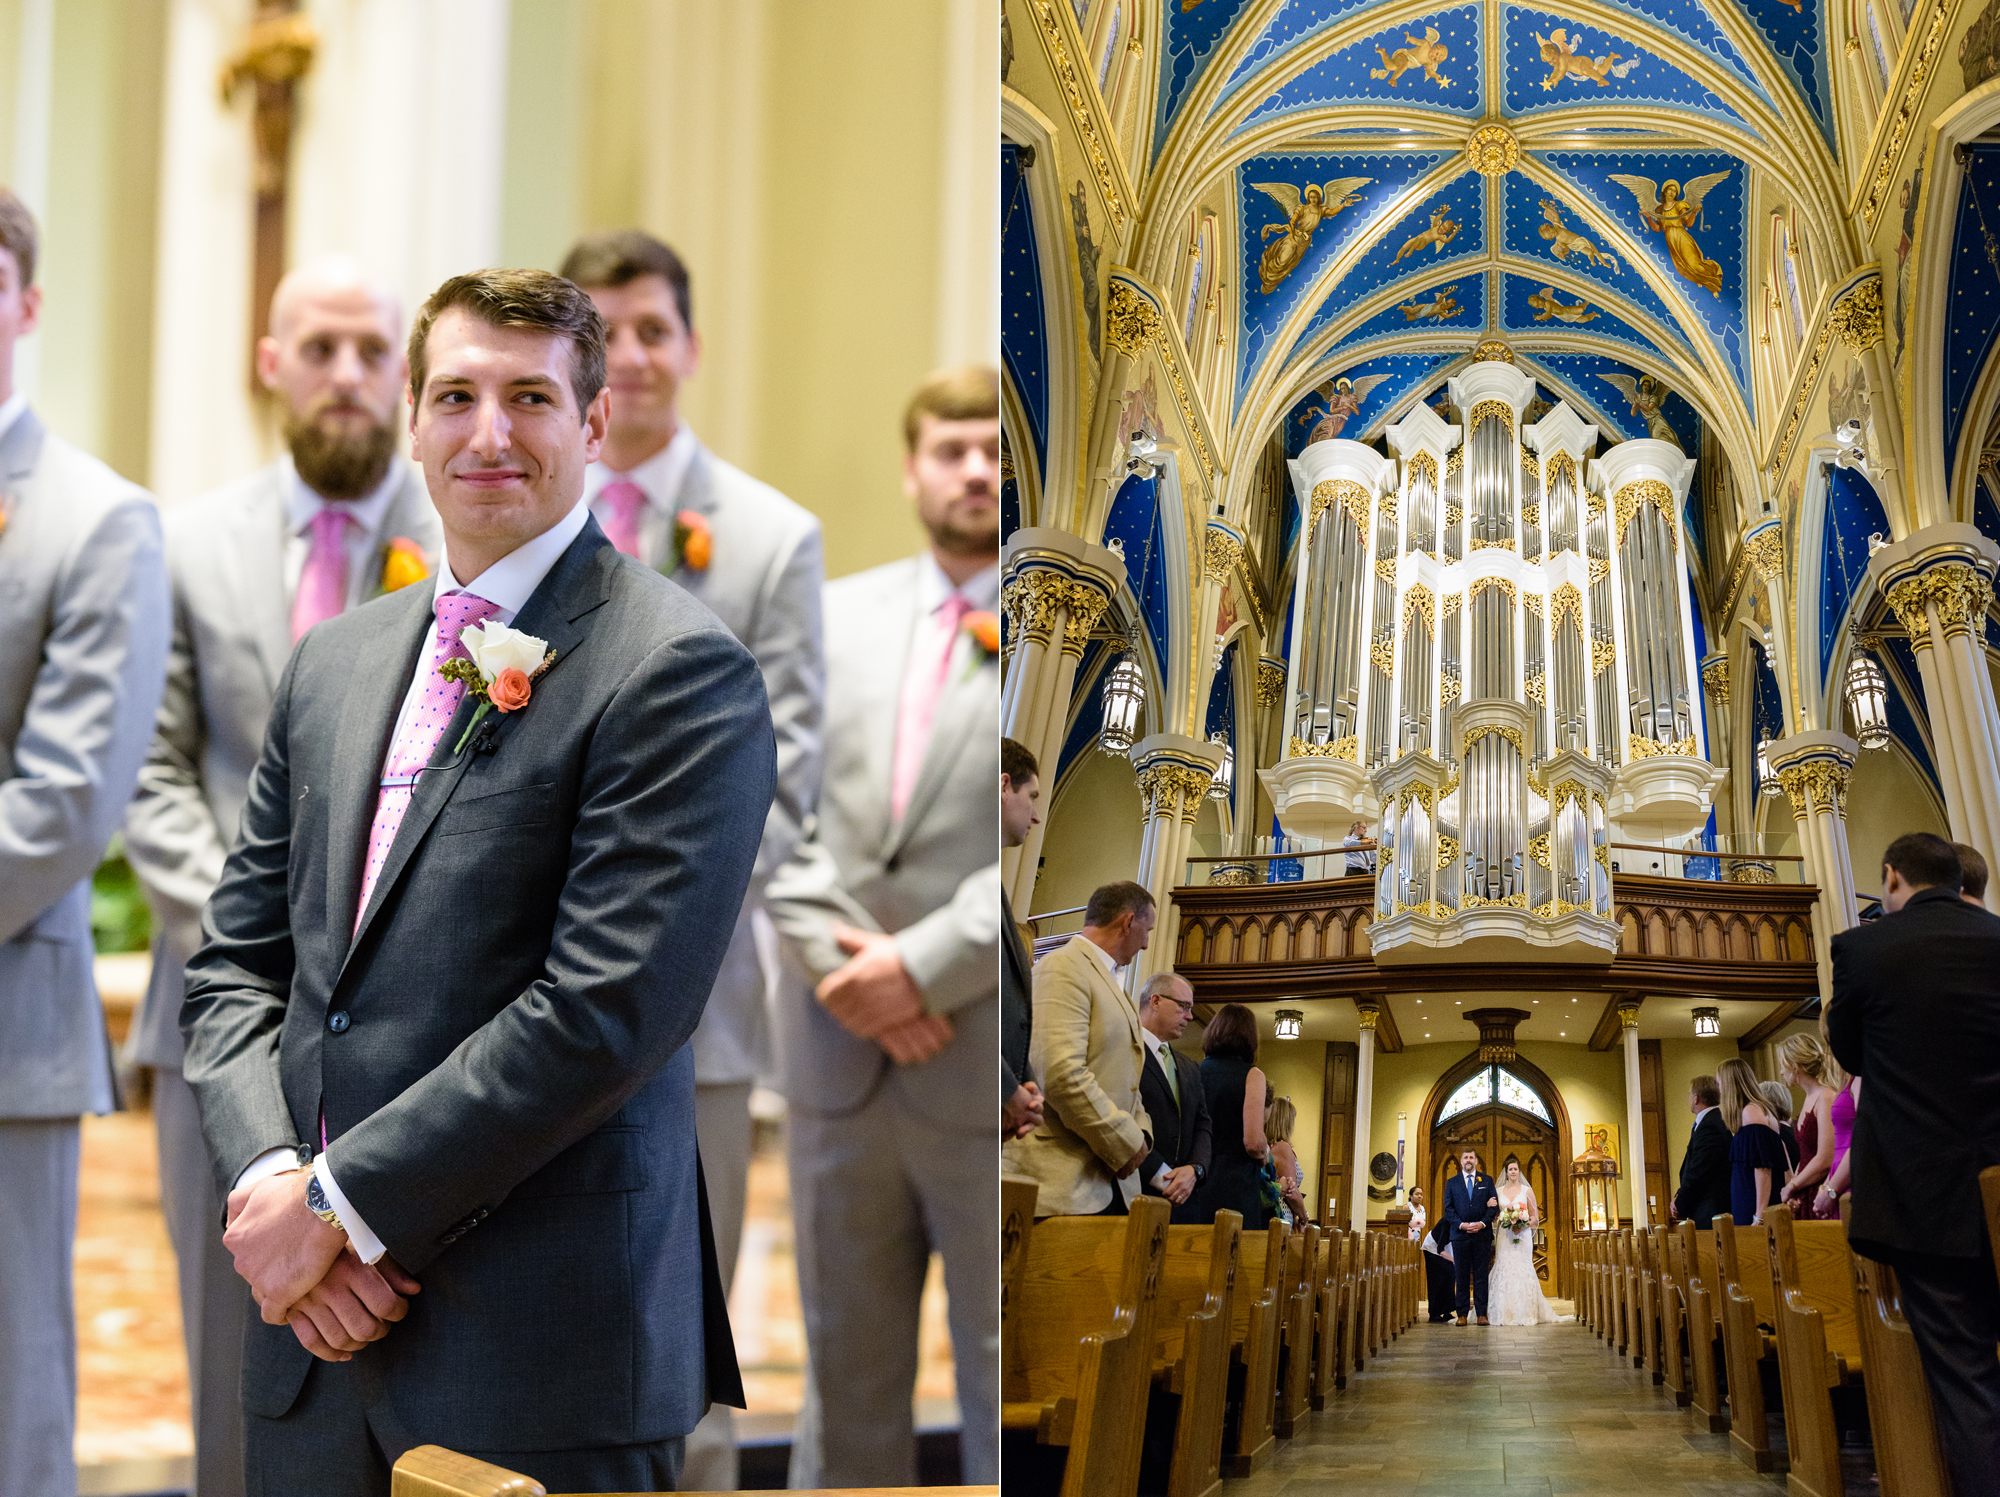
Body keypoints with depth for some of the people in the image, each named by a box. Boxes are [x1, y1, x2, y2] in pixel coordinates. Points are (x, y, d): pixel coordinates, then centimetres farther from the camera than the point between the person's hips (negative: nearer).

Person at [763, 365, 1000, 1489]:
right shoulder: (841, 613, 11)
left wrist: (924, 966, -15)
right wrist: (839, 958, -9)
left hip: (997, 1069, -4)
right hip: (837, 1058, 4)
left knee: (1011, 1393, 4)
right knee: (847, 1378, 14)